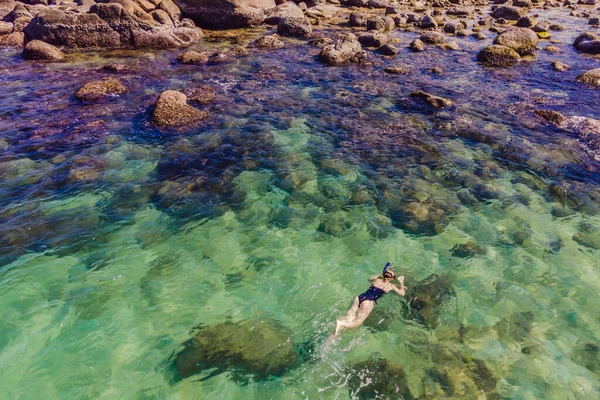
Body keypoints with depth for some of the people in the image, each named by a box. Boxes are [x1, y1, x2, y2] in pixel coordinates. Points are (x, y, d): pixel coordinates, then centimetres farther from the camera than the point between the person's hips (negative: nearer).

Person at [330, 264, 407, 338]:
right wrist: (401, 282, 27)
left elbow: (370, 278, 47)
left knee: (348, 318, -4)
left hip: (359, 297, 6)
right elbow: (402, 293, 19)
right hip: (369, 302, -6)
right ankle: (341, 323, -35)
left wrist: (380, 275, 50)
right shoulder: (391, 286, 9)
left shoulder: (377, 280, 23)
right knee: (356, 323, -8)